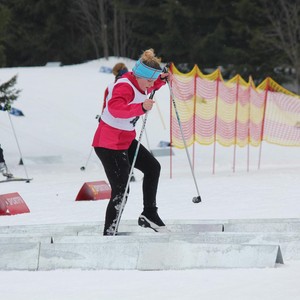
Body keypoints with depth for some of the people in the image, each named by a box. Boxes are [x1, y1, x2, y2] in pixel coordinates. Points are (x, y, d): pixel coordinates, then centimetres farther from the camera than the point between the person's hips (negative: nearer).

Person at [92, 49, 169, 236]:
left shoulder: (139, 83, 4)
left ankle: (149, 215, 31)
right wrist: (141, 108, -54)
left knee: (152, 167, 21)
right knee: (121, 192, -11)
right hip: (109, 144, -10)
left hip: (126, 141, 10)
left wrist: (161, 80, 11)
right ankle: (109, 234, -6)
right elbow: (115, 108, -44)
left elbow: (147, 90, 30)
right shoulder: (124, 87, -25)